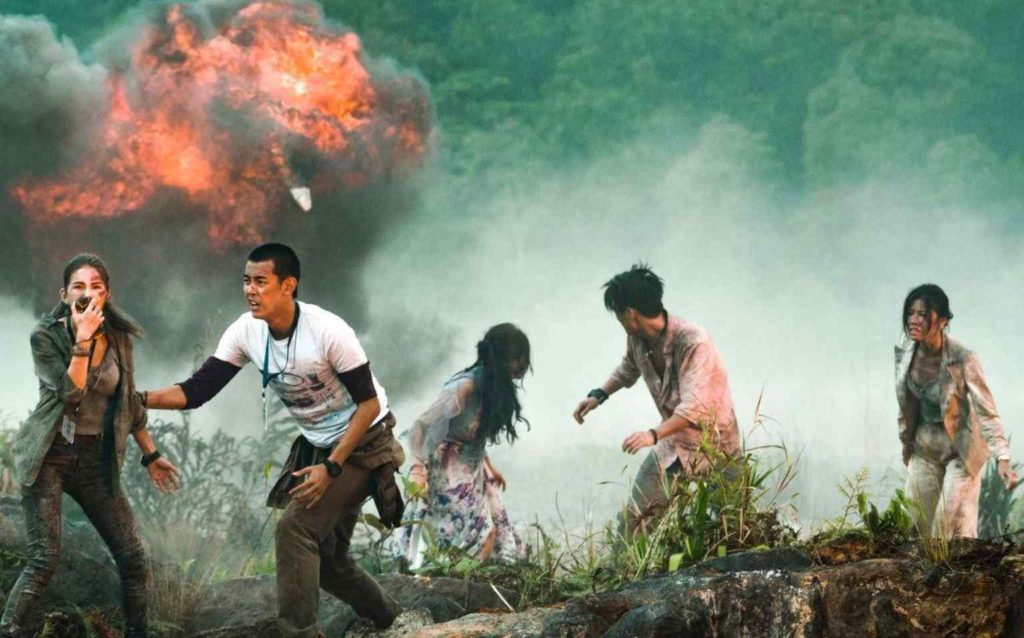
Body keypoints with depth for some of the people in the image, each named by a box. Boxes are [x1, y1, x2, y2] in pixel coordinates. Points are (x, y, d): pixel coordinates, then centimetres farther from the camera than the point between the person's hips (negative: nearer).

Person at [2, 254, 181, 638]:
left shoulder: (118, 338, 4)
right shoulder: (46, 336, -9)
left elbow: (129, 403, 17)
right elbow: (69, 395, -21)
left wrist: (150, 455, 20)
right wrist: (82, 339, -25)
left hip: (95, 460, 5)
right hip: (50, 457, -5)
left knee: (133, 558, 1)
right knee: (44, 560, -16)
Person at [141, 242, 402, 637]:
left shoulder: (328, 331, -28)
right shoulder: (247, 332, -10)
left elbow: (369, 404, -21)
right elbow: (198, 391, -11)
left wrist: (331, 468, -26)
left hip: (362, 444, -7)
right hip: (317, 447, 7)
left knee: (295, 528, -21)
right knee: (323, 555, 13)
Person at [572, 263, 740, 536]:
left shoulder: (693, 342, -28)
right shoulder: (637, 338, -5)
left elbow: (694, 406, -38)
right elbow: (628, 369, 21)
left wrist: (654, 435, -50)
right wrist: (599, 395, 7)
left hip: (712, 444, -6)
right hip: (673, 443, 6)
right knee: (631, 521, 2)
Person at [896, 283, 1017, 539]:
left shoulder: (963, 360, -27)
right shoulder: (905, 353, -11)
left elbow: (986, 412, -27)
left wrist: (1003, 458, -36)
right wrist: (905, 440, 15)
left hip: (961, 447, -5)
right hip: (924, 447, 5)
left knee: (954, 525, -6)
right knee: (923, 522, 9)